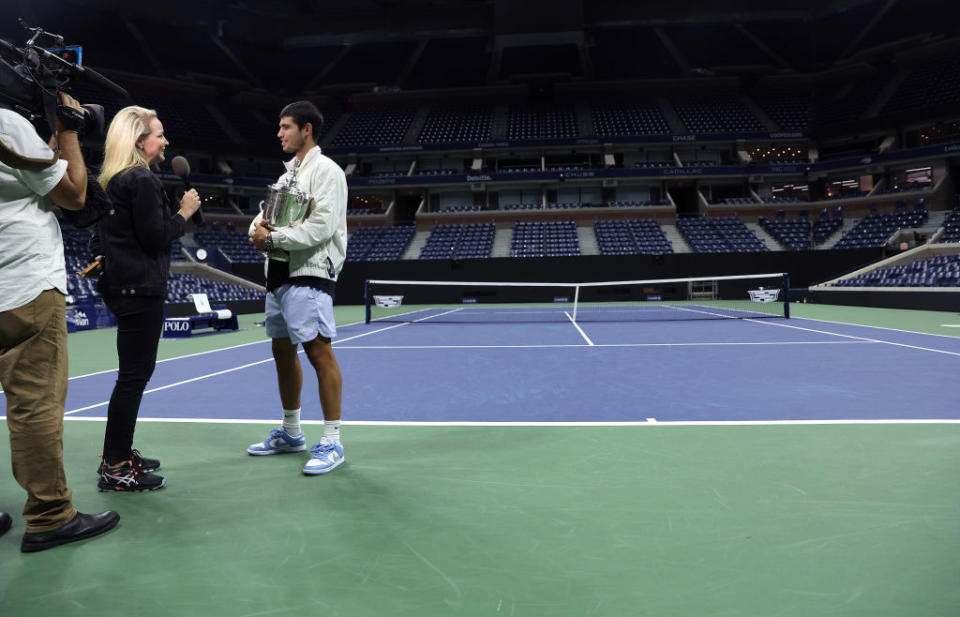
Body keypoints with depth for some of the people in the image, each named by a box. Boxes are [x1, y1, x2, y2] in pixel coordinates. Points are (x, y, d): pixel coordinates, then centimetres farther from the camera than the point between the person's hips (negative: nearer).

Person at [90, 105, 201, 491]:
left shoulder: (112, 181, 16)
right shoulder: (142, 181, -15)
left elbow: (106, 233, 21)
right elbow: (155, 238, -17)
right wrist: (184, 212, -6)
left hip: (120, 284, 11)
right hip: (141, 288, -11)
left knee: (134, 373, 18)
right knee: (134, 376, -5)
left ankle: (119, 454, 28)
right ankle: (115, 468, 2)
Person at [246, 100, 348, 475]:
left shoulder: (326, 170, -6)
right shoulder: (287, 174, 22)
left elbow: (322, 226, -18)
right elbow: (264, 214, 19)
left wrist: (274, 238, -14)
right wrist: (257, 232, -4)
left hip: (309, 274, -10)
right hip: (279, 273, 10)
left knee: (319, 352, -11)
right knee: (283, 351, 14)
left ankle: (331, 443, -4)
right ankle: (291, 434, 27)